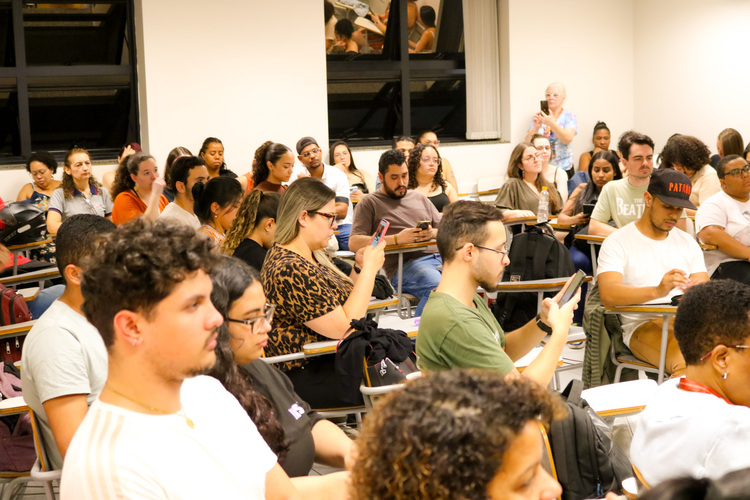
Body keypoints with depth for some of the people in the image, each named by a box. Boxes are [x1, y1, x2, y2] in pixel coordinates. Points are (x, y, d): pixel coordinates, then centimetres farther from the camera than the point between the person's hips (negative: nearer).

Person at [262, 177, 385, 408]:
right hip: (310, 377, -10)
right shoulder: (289, 270, -23)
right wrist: (369, 269, -16)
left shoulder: (311, 256, 10)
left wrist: (362, 268, 5)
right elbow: (344, 327, -23)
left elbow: (344, 302, 20)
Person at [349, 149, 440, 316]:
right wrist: (396, 239, -10)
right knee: (439, 288, -38)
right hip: (405, 264, -6)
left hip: (436, 256, 6)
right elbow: (354, 243, -2)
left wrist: (433, 233, 0)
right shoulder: (370, 203, 11)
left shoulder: (419, 197, 28)